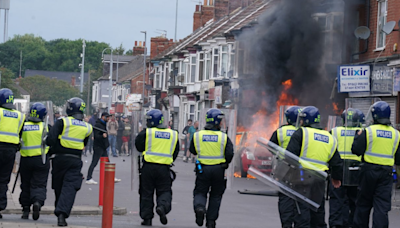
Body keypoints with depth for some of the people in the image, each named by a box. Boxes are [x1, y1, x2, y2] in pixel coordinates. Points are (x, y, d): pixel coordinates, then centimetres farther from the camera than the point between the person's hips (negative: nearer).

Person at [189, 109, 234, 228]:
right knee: (216, 195, 14)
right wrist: (226, 163, 9)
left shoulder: (197, 135, -1)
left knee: (200, 192, 12)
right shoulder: (224, 137, -7)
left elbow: (192, 150, 11)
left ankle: (199, 207, -19)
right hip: (218, 169, -1)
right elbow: (230, 154, -10)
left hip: (202, 169, 1)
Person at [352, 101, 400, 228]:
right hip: (386, 172, 2)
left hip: (369, 170, -2)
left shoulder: (368, 131, -8)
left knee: (363, 204, 11)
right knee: (382, 206, 1)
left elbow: (356, 150, -9)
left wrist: (358, 136, 7)